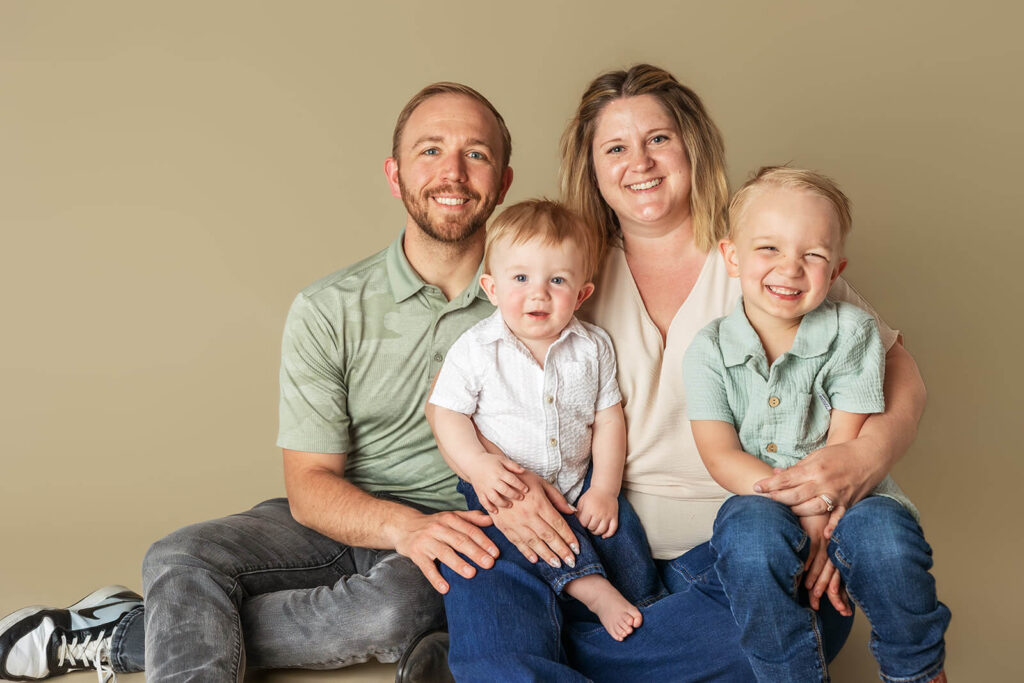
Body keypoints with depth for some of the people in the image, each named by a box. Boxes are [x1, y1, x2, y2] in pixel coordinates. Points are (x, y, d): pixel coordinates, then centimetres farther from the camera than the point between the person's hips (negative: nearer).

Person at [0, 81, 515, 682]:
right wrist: (400, 524, -28)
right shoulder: (329, 309, -5)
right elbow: (309, 485, -8)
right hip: (342, 517, 1)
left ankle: (127, 634, -18)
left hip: (457, 527, -1)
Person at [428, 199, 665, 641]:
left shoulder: (593, 347, -2)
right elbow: (448, 415, -6)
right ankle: (593, 589, -30)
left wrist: (605, 489, -6)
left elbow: (608, 420, 2)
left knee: (622, 533, -14)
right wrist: (478, 465, -23)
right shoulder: (475, 350, -10)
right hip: (507, 485, -2)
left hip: (579, 480, 3)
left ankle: (650, 606, 3)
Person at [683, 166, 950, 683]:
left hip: (841, 498, 1)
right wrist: (803, 513, -22)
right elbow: (721, 457, -10)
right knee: (752, 530, -33)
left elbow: (845, 446, -8)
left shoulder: (851, 332, -3)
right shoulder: (709, 350, -3)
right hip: (759, 498, 0)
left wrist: (824, 514, -23)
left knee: (883, 532, -30)